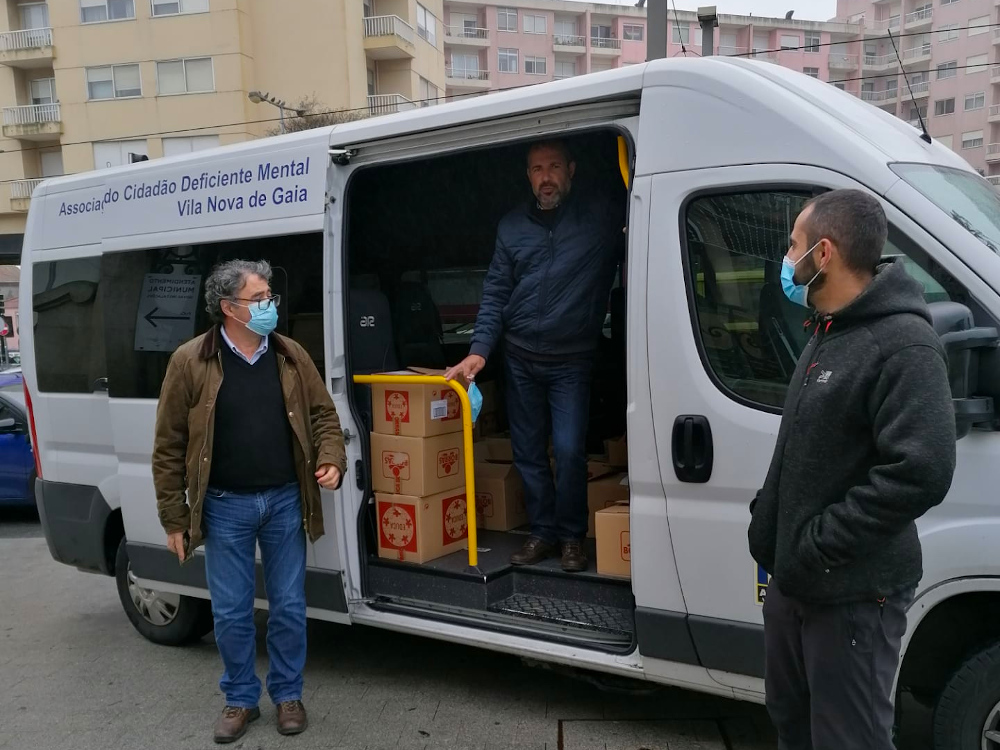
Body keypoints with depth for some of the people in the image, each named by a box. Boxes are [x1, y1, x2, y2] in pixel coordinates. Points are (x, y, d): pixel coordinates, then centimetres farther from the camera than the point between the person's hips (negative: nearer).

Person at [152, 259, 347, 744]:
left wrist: (331, 460, -12)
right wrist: (174, 517, -4)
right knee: (231, 613, 9)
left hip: (284, 501, 2)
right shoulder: (190, 362, -7)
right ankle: (241, 700, 29)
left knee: (289, 607, 11)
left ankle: (288, 694, 29)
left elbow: (324, 415, 8)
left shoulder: (291, 356, 2)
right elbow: (169, 446, -4)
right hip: (226, 507, -2)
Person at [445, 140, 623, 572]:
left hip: (572, 360, -3)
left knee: (569, 450, -9)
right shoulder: (512, 226, 7)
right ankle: (542, 533, 23)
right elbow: (495, 293, 7)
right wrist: (479, 351, -1)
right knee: (528, 452, 8)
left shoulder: (602, 219, -3)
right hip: (520, 358, 4)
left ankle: (571, 536, 11)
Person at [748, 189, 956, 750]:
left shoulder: (904, 345, -21)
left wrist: (820, 544, -25)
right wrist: (767, 516, 10)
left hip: (853, 593, -10)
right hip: (792, 577, 10)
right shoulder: (828, 332, 11)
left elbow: (922, 472, -30)